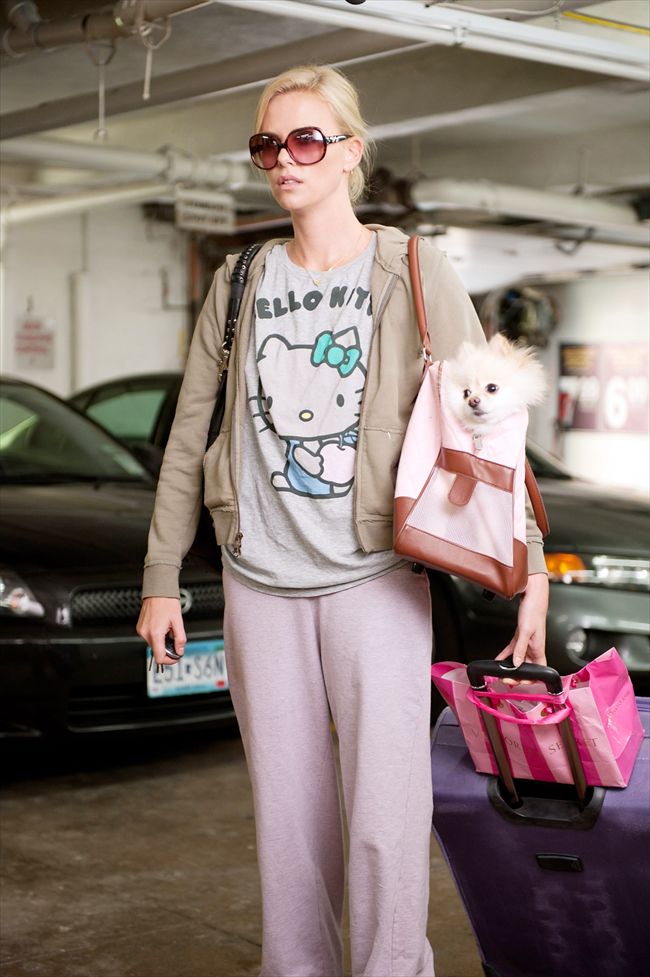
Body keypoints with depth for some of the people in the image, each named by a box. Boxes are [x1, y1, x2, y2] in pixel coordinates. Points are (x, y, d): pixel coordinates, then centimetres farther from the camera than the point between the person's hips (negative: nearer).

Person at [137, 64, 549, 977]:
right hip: (259, 578, 3)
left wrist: (530, 569, -7)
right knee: (288, 814, 9)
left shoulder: (415, 274, 0)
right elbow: (189, 439, 12)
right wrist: (162, 579, 9)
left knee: (384, 814, -6)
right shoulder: (239, 285, 9)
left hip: (374, 576, -3)